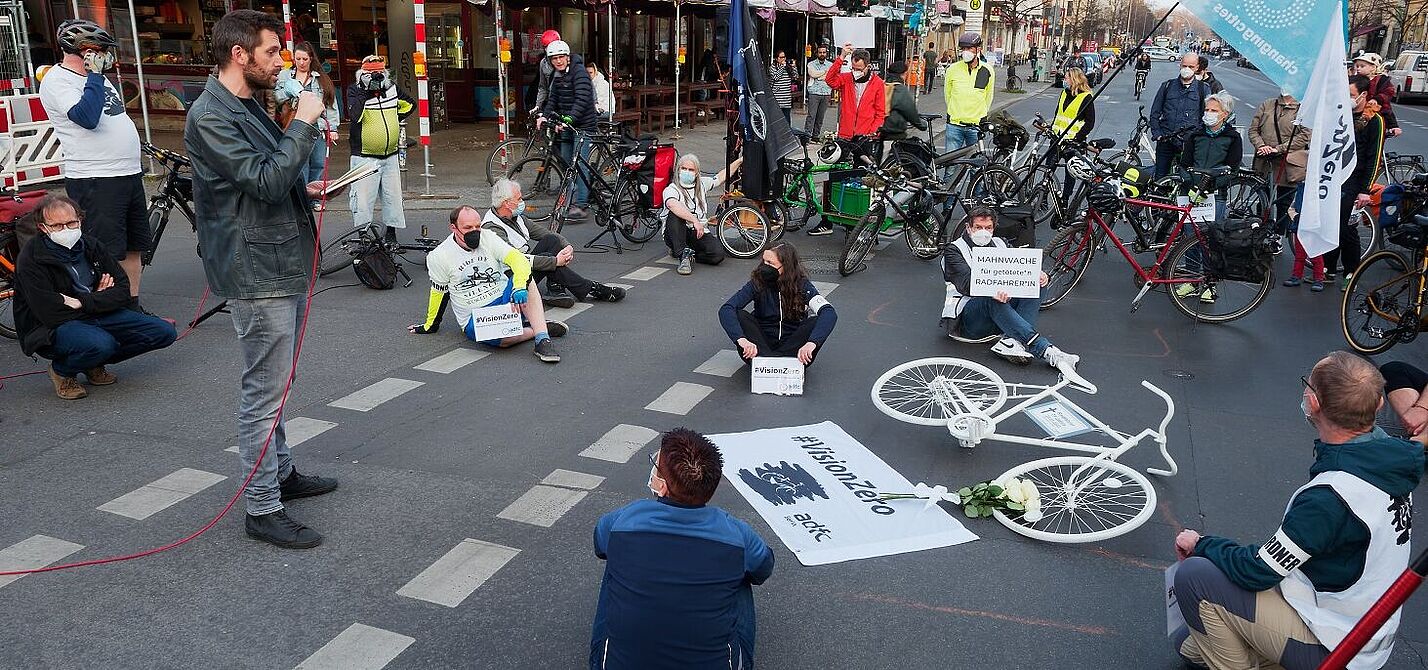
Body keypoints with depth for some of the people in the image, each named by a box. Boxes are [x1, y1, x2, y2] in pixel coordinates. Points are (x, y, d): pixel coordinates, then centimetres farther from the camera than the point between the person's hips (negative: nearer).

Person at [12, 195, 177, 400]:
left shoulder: (91, 245, 2)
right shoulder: (31, 260, -15)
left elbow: (123, 291, -1)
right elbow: (51, 314, -21)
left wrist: (84, 302, -17)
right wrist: (97, 298, -9)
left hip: (97, 315, 6)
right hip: (52, 329, -6)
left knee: (165, 333, -7)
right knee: (100, 343, -39)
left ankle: (94, 364, 10)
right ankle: (62, 371, -3)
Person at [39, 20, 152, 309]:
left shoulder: (96, 79, 18)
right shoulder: (57, 80, -9)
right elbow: (87, 117, -24)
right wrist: (94, 76, -17)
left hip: (129, 174, 9)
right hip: (94, 181, -9)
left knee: (134, 247, 14)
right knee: (107, 254, -6)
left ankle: (133, 309, 24)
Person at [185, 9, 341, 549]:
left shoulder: (247, 107, 15)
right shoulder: (209, 116, -16)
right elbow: (265, 181, -25)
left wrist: (302, 190, 9)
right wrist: (304, 123, -19)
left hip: (284, 265, 10)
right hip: (258, 274, -10)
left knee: (273, 384, 20)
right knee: (265, 391, -4)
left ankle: (281, 473, 34)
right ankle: (263, 510, 6)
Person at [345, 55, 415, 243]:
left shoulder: (392, 88, 5)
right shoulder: (355, 91, -7)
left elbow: (410, 104, 24)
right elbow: (354, 116, -26)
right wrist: (363, 92, -26)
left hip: (391, 155, 5)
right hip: (365, 157, -5)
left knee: (393, 197, 12)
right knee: (363, 199, -6)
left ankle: (391, 233, 26)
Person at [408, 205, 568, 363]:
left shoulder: (488, 238, -3)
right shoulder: (438, 256, -5)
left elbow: (518, 259, -17)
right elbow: (439, 292, 9)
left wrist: (520, 287, -36)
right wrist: (430, 325, 18)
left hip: (504, 300, 2)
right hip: (475, 319, -2)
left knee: (525, 277, -29)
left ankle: (542, 340, -34)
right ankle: (544, 328, -12)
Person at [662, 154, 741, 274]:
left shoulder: (702, 184, 13)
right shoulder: (671, 190, -8)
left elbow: (721, 177, 30)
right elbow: (674, 205, -32)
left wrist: (739, 161, 32)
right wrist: (695, 220, -42)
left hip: (699, 233, 4)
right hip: (676, 235, -4)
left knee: (718, 254, -24)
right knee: (675, 215, -36)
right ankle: (684, 254, -32)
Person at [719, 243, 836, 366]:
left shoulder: (802, 285, -11)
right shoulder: (758, 283, -10)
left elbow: (830, 313, -26)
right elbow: (725, 309, -22)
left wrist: (811, 343, -44)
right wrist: (742, 340, -40)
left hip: (791, 345, 0)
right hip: (763, 345, 1)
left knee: (816, 322, -26)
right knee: (740, 315, -22)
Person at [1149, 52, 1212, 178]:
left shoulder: (1203, 88, 6)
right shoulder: (1168, 85, 11)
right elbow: (1155, 112, 13)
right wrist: (1157, 134, 2)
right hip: (1165, 141, 2)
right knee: (1160, 177, 4)